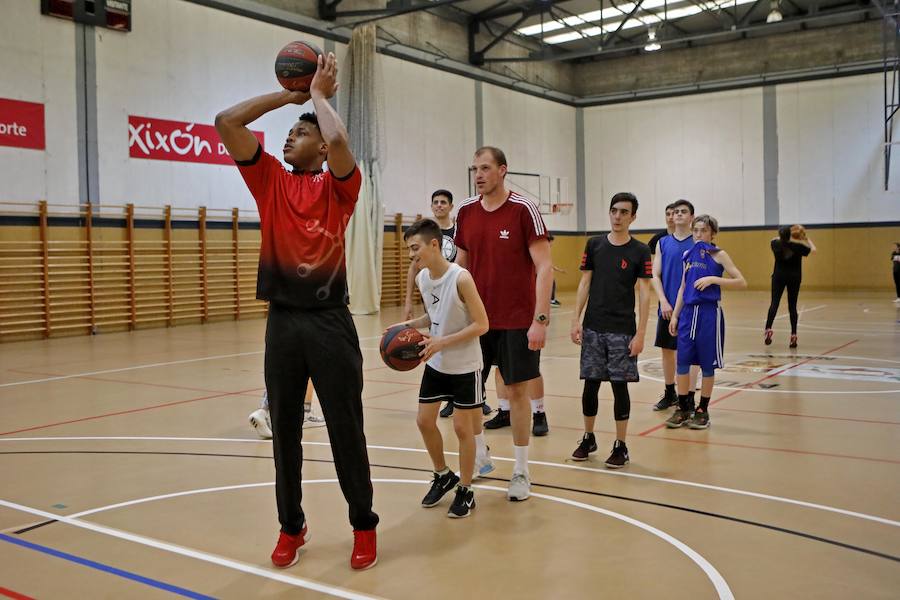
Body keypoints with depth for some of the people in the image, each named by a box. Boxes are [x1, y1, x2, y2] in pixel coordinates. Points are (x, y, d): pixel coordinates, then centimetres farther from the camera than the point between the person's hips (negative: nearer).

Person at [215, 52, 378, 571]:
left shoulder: (339, 186, 1)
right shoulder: (270, 180, 11)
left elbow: (338, 140, -20)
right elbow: (227, 122, 2)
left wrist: (319, 93, -2)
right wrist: (288, 94, 8)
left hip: (330, 320, -3)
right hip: (282, 320, 4)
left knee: (346, 428, 4)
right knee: (284, 428, 11)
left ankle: (364, 525, 19)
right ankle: (291, 526, 27)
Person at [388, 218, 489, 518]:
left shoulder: (461, 278, -24)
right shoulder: (421, 278, -2)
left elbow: (481, 325, -22)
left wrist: (443, 342, -27)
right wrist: (409, 324, -4)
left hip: (465, 365, -7)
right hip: (436, 363, 7)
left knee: (462, 427, 2)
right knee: (424, 420, 10)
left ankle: (465, 491, 19)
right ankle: (444, 476, 33)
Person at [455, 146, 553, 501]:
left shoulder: (523, 210, -9)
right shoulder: (466, 212, 5)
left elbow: (544, 267, -12)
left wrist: (540, 319, -18)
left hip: (517, 321, -4)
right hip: (476, 318, 5)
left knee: (517, 390, 3)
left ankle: (521, 472, 17)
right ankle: (478, 457, 28)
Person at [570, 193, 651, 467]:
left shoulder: (640, 251, -2)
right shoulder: (594, 245, 5)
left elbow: (644, 294, -4)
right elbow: (585, 283, 7)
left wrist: (640, 333, -10)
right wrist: (576, 320, 1)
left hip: (622, 330, -2)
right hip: (592, 328, 3)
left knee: (620, 385, 1)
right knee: (590, 384, 8)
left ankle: (620, 446, 13)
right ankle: (588, 438, 25)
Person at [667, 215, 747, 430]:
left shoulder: (718, 255, -3)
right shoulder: (688, 255, 11)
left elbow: (741, 282, -8)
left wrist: (713, 279, -17)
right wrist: (675, 315, 10)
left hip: (709, 313, -4)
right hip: (688, 311, 4)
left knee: (707, 364, 4)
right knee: (682, 362, 3)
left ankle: (703, 410, 16)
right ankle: (683, 408, 15)